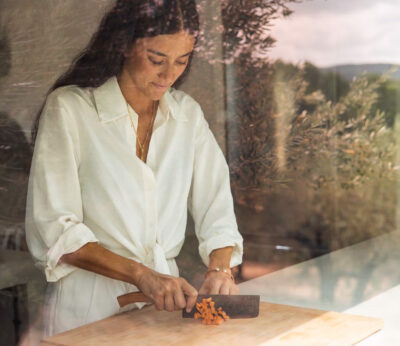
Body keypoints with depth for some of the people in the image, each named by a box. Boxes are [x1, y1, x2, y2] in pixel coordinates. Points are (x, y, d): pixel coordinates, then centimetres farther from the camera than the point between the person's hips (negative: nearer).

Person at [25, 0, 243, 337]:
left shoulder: (188, 113, 9)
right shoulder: (68, 109, -7)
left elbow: (217, 211, 6)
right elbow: (56, 231, -11)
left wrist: (220, 269, -12)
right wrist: (142, 275, -19)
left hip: (167, 302, 4)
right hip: (90, 305, -3)